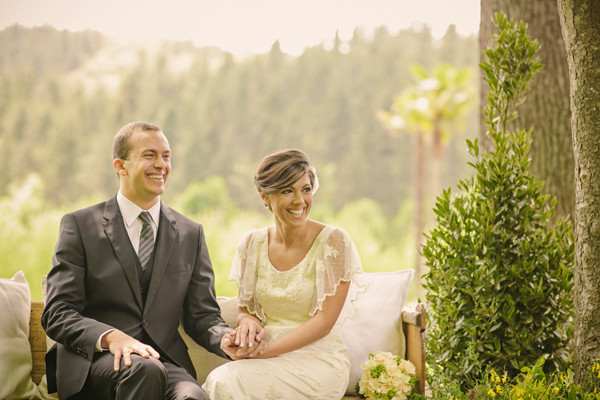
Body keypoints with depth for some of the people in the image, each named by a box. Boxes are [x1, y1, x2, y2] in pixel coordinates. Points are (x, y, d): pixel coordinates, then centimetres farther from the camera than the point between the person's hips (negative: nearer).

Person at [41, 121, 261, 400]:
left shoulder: (191, 234, 15)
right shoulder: (79, 226, 4)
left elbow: (202, 315, 14)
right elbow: (58, 314, -3)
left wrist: (230, 340, -10)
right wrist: (111, 337, -22)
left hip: (166, 360, 1)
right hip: (95, 361, -1)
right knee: (146, 370, -35)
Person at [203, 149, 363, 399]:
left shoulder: (334, 242, -7)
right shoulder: (253, 244, 7)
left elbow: (324, 321, -10)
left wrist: (267, 350, -18)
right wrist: (248, 321, -11)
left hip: (317, 358, -4)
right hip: (265, 358, 4)